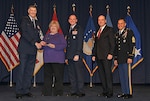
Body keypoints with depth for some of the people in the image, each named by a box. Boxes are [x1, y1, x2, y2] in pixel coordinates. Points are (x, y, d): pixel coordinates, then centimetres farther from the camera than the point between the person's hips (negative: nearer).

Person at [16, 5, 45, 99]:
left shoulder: (37, 22, 19)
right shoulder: (25, 20, 0)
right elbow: (24, 34, -11)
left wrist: (40, 42, -1)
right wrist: (35, 43, -15)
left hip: (33, 50, 6)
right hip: (24, 49, -6)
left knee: (30, 71, 6)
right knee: (22, 69, -5)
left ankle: (26, 90, 12)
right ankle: (19, 91, 1)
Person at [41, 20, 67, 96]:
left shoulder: (60, 35, 6)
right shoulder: (46, 36, 19)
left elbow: (64, 45, -7)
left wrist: (54, 46, -16)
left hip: (57, 59, -4)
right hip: (47, 59, 4)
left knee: (58, 76, -4)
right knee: (47, 76, 5)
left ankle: (58, 93, 3)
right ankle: (47, 92, 13)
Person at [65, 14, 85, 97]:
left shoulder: (79, 29, -1)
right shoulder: (69, 30, 21)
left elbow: (80, 43, -10)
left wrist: (77, 54, -18)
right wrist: (67, 56, 15)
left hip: (76, 55, -7)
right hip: (70, 56, 7)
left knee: (79, 73, -5)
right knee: (71, 74, 7)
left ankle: (80, 91, -1)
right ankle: (73, 91, 12)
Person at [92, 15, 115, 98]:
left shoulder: (109, 29, 0)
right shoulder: (97, 31, 20)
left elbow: (112, 43, -7)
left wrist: (110, 54, -17)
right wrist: (94, 55, 14)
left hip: (106, 56, -7)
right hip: (99, 56, 7)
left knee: (108, 73, -6)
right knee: (101, 74, 7)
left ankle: (110, 92, 1)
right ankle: (105, 91, 14)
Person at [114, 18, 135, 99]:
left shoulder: (129, 32, -1)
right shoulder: (117, 34, 19)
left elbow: (132, 45, -8)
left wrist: (130, 57, -15)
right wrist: (115, 58, 17)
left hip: (126, 58, -6)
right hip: (119, 59, 7)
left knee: (127, 76, -7)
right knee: (121, 76, 7)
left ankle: (129, 93, 1)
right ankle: (124, 92, 14)